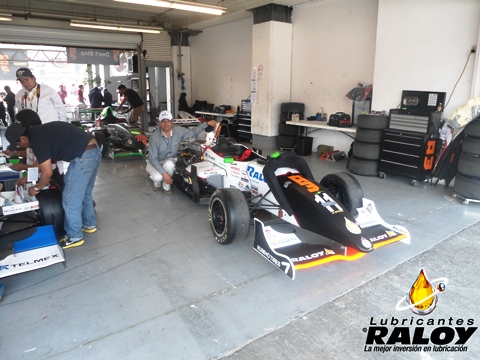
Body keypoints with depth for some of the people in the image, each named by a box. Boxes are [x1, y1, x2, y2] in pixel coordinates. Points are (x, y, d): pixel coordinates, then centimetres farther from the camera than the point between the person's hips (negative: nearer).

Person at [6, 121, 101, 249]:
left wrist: (36, 188, 11)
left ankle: (74, 237, 15)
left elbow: (47, 172, -7)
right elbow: (44, 162, 33)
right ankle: (89, 224, 39)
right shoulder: (40, 131, 20)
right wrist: (27, 178, 40)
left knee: (70, 199, 3)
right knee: (84, 193, 24)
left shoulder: (36, 139, -9)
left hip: (83, 157, -10)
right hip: (94, 151, 10)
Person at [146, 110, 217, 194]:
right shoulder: (154, 137, -26)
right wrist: (164, 173, -33)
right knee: (158, 177, -33)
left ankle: (166, 186, -8)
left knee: (169, 164, -36)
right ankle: (157, 183, 7)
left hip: (169, 161, 3)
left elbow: (193, 131, 4)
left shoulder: (178, 131, -15)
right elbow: (153, 158, -25)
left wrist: (207, 123, -4)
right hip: (154, 162, -2)